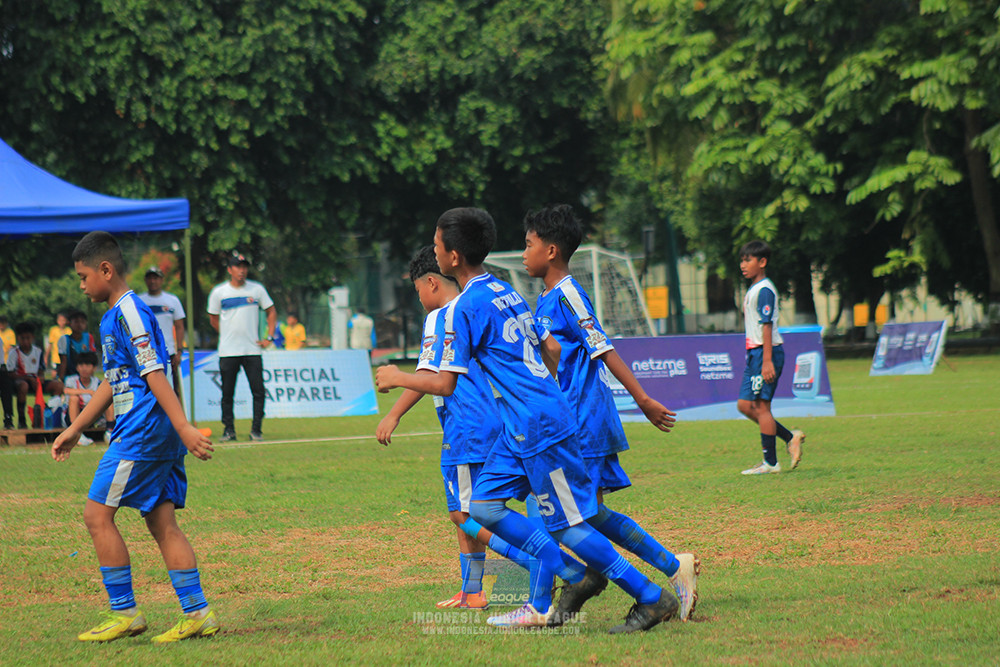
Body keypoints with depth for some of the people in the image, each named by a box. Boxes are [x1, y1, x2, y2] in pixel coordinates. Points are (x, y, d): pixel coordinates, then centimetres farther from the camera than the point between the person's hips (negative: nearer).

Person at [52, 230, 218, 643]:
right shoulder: (113, 317, 19)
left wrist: (184, 428, -25)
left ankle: (125, 613, -2)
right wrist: (74, 430, 31)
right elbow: (113, 382, 27)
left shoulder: (129, 312, -12)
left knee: (97, 515, -5)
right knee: (162, 523, 6)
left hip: (141, 433, -10)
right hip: (157, 437, 10)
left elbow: (154, 374, -20)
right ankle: (198, 614, 3)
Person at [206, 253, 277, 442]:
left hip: (252, 349, 0)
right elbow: (214, 319, 13)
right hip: (228, 351, 0)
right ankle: (229, 429, 8)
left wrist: (269, 337, 4)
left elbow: (271, 311, 13)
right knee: (227, 392, 1)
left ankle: (256, 430, 2)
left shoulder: (256, 289, 4)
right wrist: (228, 336, 7)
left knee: (258, 391, -5)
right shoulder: (219, 292, 2)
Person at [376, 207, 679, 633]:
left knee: (568, 525, -4)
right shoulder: (506, 293, 14)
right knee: (484, 507, 9)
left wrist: (397, 378, 2)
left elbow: (445, 383, -12)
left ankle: (652, 598, -1)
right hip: (522, 429, 9)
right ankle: (577, 575, 10)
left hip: (538, 429, -9)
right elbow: (550, 350, 20)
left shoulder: (466, 306, -13)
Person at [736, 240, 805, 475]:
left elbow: (767, 325, -19)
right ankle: (791, 438, 16)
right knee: (745, 405, 9)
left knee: (760, 406, -7)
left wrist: (767, 361, -23)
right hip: (754, 353, 10)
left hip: (766, 352, -10)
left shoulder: (764, 290, -13)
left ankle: (770, 463, -2)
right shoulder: (753, 290, 18)